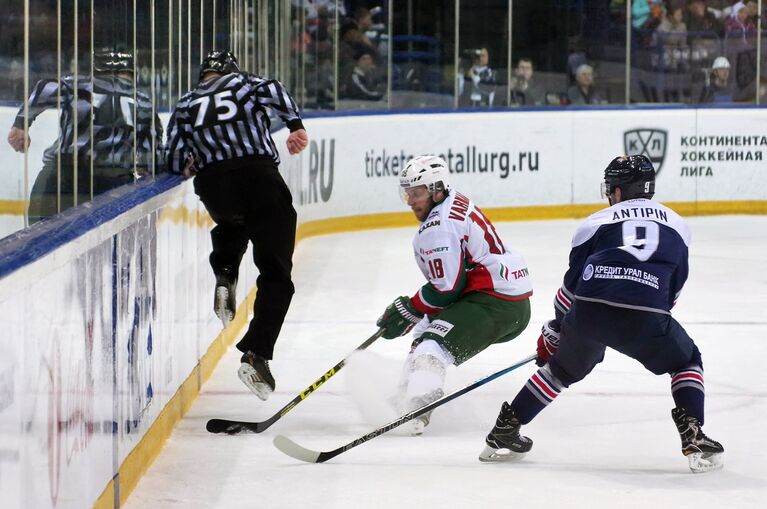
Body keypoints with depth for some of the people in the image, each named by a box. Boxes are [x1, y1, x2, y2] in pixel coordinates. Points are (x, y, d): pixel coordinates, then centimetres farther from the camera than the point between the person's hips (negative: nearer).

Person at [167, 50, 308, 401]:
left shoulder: (186, 104, 21)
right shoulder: (243, 83, 17)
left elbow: (176, 163, 12)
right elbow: (272, 91, -7)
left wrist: (191, 167, 32)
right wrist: (295, 125, -12)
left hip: (214, 185, 3)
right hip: (260, 177, -3)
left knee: (232, 223, 41)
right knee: (276, 273, 2)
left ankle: (224, 277, 15)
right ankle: (255, 355, -12)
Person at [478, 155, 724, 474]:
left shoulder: (597, 222, 19)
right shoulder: (677, 226, 23)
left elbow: (572, 284, 18)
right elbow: (674, 287, 28)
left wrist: (552, 334, 29)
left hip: (588, 312, 1)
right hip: (645, 317, -1)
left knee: (563, 368, 28)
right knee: (686, 362, 23)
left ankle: (504, 431, 31)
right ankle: (693, 438, 3)